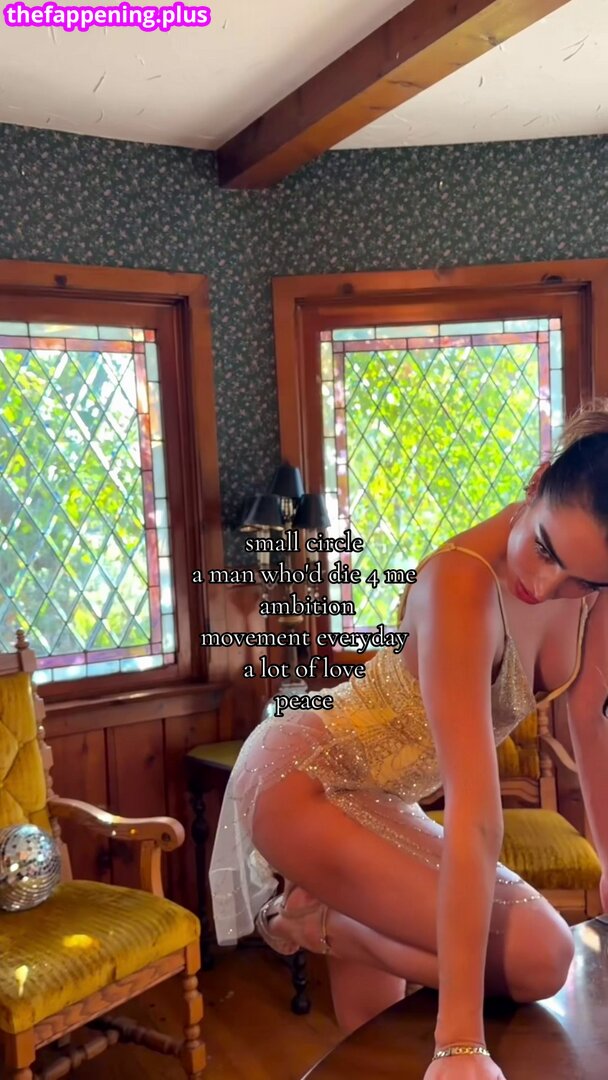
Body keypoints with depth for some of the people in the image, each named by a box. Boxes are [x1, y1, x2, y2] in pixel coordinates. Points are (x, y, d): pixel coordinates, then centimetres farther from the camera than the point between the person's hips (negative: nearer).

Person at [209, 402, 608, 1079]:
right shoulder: (462, 584, -34)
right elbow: (475, 816, -38)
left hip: (377, 796, 7)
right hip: (302, 783, -7)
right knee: (537, 961, -13)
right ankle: (317, 922, 1)